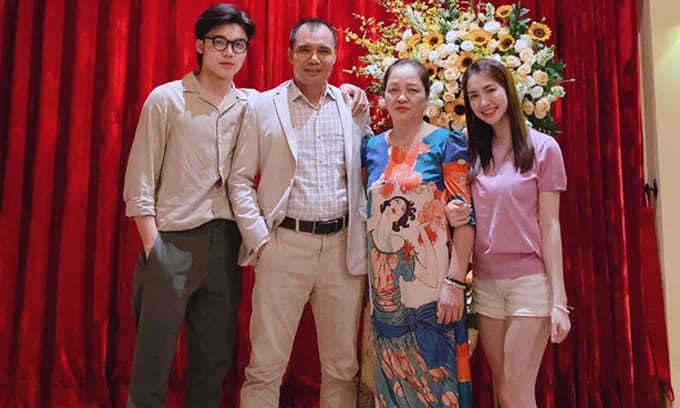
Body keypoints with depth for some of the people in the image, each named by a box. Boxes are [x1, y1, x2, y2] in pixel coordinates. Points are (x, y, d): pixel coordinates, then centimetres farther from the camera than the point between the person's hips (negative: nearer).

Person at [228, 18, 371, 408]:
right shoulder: (262, 106, 3)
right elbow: (240, 180, 2)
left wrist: (365, 239, 3)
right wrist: (260, 239, -6)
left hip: (343, 246, 2)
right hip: (284, 245, -2)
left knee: (343, 365, 12)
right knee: (266, 365, 5)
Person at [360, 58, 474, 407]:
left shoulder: (446, 144, -4)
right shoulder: (372, 148, 8)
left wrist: (455, 282, -15)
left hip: (430, 281, -4)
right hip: (384, 284, 4)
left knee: (434, 374, 5)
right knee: (389, 376, 14)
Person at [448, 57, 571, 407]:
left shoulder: (542, 147, -5)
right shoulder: (473, 152, 8)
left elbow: (550, 227, -7)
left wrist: (559, 300, -10)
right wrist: (453, 216, -8)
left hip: (530, 281, -4)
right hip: (485, 282, 5)